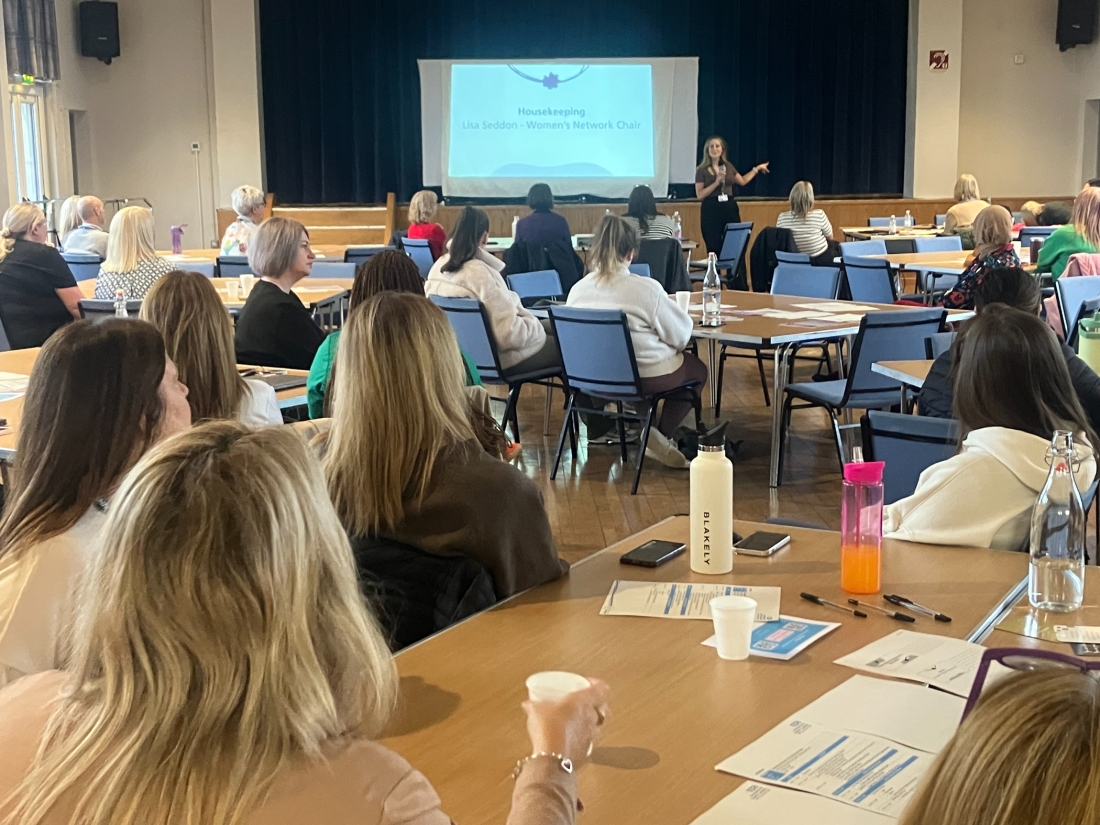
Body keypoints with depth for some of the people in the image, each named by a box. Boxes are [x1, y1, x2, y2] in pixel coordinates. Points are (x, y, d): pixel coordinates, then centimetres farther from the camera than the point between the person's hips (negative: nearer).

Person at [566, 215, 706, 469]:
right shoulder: (645, 288, -20)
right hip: (644, 377, -6)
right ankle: (662, 436, 10)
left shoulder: (578, 289, -5)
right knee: (696, 368, 26)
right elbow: (681, 335, -11)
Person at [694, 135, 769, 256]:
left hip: (729, 207, 4)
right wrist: (716, 182, -16)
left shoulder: (728, 166, 11)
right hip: (711, 209, -4)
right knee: (714, 249, -4)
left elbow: (742, 181, 25)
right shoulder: (702, 170, -2)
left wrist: (757, 168, 25)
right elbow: (699, 195, -8)